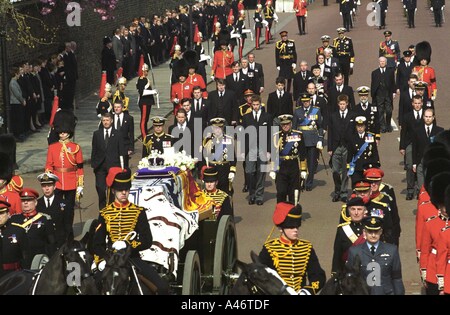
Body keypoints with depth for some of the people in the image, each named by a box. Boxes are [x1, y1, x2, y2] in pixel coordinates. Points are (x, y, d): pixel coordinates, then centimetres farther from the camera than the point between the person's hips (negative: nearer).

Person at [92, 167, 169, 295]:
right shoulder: (104, 213, 8)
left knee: (163, 287, -19)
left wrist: (127, 244, -19)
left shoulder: (138, 212, 6)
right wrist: (100, 260, -13)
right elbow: (98, 242, 6)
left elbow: (147, 241, -2)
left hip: (133, 258, 0)